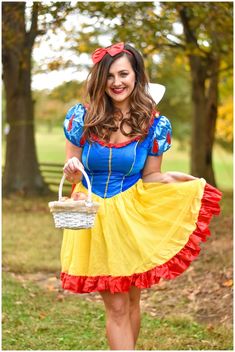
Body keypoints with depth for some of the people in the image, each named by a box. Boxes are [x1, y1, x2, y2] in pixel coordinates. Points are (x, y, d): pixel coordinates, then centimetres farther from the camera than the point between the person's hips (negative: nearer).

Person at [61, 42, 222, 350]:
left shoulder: (155, 124, -5)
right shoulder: (82, 117, -7)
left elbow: (150, 178, 3)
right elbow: (72, 173, 0)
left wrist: (176, 179, -15)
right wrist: (72, 171, -22)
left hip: (132, 218, 1)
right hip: (94, 219, -1)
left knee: (131, 302, 12)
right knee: (116, 307, 3)